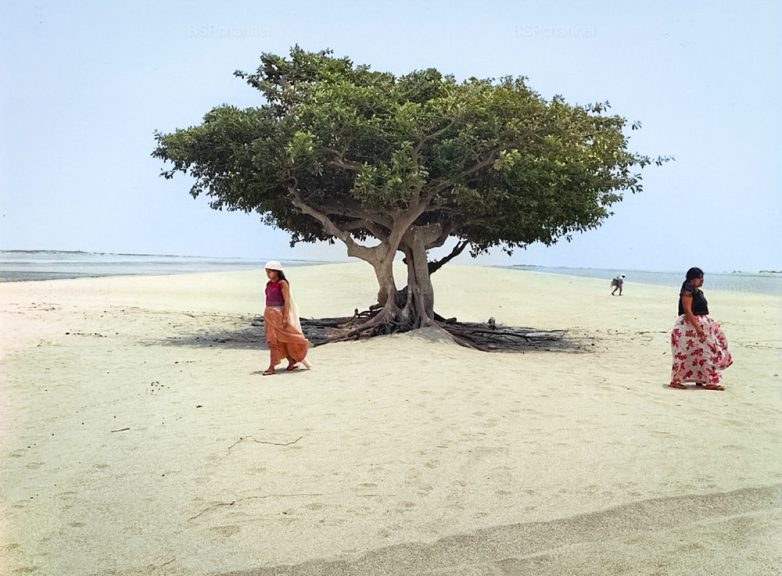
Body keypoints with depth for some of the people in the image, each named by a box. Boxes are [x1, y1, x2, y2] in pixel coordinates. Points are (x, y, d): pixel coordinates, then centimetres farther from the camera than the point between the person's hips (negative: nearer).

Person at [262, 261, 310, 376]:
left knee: (275, 340, -8)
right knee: (280, 340, 11)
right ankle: (292, 362, 23)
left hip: (279, 313, -8)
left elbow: (287, 301, -14)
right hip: (269, 313, 8)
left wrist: (285, 317, -20)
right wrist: (266, 316, 17)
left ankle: (272, 367, -5)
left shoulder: (282, 283, -11)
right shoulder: (269, 284, 11)